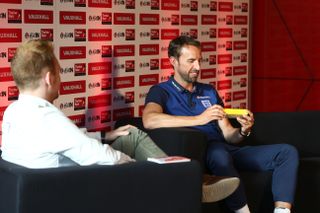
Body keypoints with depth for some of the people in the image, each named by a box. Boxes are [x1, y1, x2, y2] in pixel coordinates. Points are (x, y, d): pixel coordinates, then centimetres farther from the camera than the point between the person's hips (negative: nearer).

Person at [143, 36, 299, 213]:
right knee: (219, 154, -40)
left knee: (287, 152, -9)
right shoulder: (161, 92, 4)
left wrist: (243, 131, -6)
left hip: (227, 150, 7)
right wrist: (199, 119, -27)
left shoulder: (210, 92, 23)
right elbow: (149, 121, -20)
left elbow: (228, 136, 18)